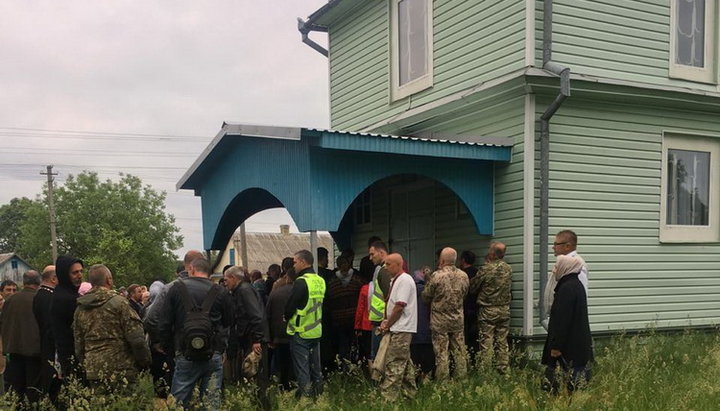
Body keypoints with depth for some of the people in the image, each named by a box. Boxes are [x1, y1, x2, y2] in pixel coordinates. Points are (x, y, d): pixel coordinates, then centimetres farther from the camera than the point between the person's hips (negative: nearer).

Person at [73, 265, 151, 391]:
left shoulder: (80, 309, 10)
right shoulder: (119, 302, -9)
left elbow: (78, 345, 15)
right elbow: (137, 339, -12)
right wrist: (146, 363, -2)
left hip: (93, 372, 5)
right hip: (121, 371, -5)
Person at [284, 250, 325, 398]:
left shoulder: (301, 282, -19)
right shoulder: (320, 281, 6)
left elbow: (290, 307, -15)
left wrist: (286, 317, 5)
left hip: (300, 332, -7)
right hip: (316, 331, 7)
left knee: (302, 369, 1)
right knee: (315, 365, 15)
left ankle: (305, 394, 3)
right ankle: (318, 393, 22)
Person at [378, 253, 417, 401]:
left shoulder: (404, 280, -14)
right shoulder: (396, 280, 17)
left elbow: (399, 306, -19)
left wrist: (387, 325, -11)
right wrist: (386, 321, 7)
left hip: (401, 329, -10)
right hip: (400, 329, 10)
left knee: (394, 364, -10)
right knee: (405, 362, 16)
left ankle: (388, 398, -9)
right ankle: (410, 393, 24)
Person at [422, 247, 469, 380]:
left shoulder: (436, 276, -16)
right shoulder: (464, 276, -2)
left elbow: (425, 297, -6)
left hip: (440, 321, -4)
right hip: (458, 320, 4)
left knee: (441, 353, 3)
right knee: (460, 352, 12)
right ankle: (461, 378, 17)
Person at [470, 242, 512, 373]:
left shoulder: (486, 269, -15)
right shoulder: (508, 269, 1)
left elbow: (472, 288, -5)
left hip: (488, 310, -5)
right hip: (504, 310, 5)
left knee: (486, 342, 0)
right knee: (502, 341, 11)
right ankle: (503, 369, 14)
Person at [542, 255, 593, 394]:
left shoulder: (567, 288, -19)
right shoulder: (577, 285, 12)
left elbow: (562, 320, -22)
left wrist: (556, 345, -19)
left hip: (569, 345, -10)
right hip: (579, 344, 10)